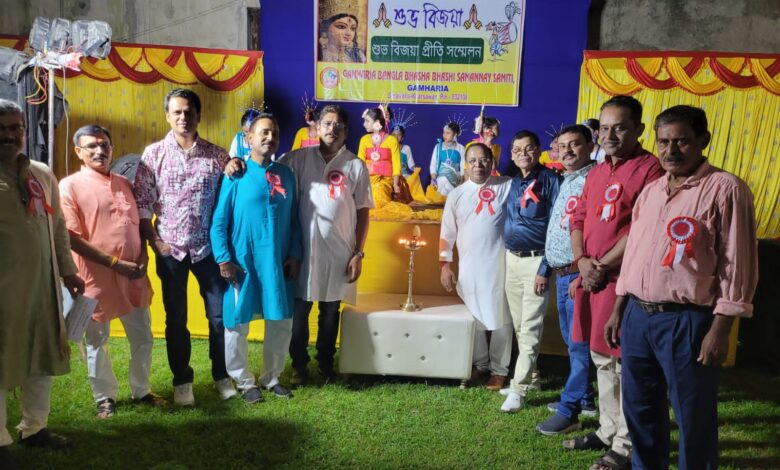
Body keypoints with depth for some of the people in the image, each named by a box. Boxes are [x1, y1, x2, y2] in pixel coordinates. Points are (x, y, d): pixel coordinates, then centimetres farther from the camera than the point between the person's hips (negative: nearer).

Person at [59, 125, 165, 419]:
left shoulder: (125, 184, 11)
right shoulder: (70, 186, -6)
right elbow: (71, 238, -13)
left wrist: (143, 257, -1)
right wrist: (114, 263, -17)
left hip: (134, 276, 5)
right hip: (96, 278, -5)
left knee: (143, 338, 12)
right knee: (97, 343, 10)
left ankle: (141, 390, 31)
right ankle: (105, 398, 27)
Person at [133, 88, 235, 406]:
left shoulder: (216, 155, 1)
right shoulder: (154, 154, -1)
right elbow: (141, 203, -1)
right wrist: (155, 242, -6)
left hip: (208, 248, 0)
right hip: (170, 249, 0)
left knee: (220, 315, 6)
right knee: (175, 319, 11)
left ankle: (222, 376, 25)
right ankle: (182, 380, 27)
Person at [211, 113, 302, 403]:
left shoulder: (286, 174, 6)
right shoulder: (236, 174, -6)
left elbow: (294, 220, 9)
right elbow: (218, 221, -7)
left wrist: (295, 255, 3)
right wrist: (223, 259, -11)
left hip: (278, 264, 4)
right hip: (242, 263, -4)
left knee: (281, 323, 11)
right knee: (236, 325, 7)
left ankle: (271, 377, 31)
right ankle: (244, 381, 27)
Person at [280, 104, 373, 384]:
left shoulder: (356, 166, 1)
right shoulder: (299, 159, 1)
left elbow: (363, 212, 2)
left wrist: (358, 253, -2)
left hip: (339, 251, 0)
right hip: (304, 249, 0)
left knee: (330, 312, 13)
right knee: (299, 311, 8)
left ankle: (326, 363, 31)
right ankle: (299, 365, 26)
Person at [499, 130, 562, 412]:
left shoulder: (550, 181, -9)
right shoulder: (513, 183, 10)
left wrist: (545, 269, -16)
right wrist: (506, 256, 7)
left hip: (536, 261, -6)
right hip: (511, 259, 6)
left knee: (529, 330, -3)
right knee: (518, 326, 14)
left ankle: (518, 389, 1)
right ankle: (527, 374, 28)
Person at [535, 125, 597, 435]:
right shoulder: (566, 182, 17)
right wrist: (547, 269, 20)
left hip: (578, 273, -10)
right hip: (562, 273, 10)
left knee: (578, 343, -1)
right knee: (572, 340, 17)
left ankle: (569, 411, 7)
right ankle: (584, 399, 31)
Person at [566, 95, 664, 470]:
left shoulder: (650, 168, -10)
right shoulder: (596, 172, 15)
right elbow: (578, 219, 14)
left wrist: (603, 266, -13)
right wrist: (582, 261, -4)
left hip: (625, 281, -8)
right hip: (591, 280, 8)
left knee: (627, 365, 2)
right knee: (602, 359, 17)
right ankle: (608, 431, 33)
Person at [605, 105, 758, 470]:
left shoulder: (725, 189, -8)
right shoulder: (651, 190, 12)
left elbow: (738, 267, -10)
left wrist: (719, 330, -14)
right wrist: (618, 310, 15)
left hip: (686, 321, -6)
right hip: (637, 316, 6)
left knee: (693, 417, 7)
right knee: (640, 409, 17)